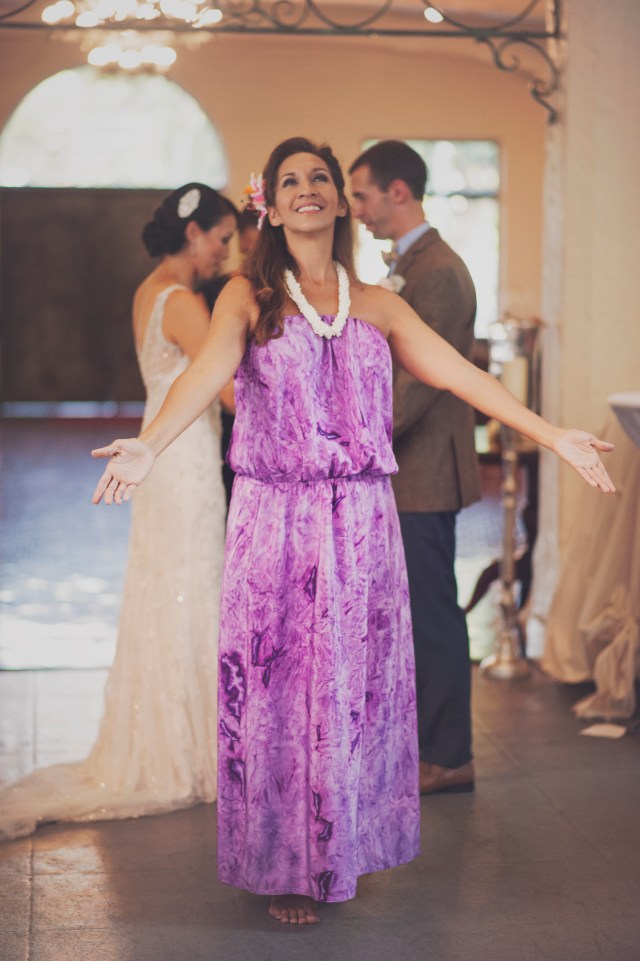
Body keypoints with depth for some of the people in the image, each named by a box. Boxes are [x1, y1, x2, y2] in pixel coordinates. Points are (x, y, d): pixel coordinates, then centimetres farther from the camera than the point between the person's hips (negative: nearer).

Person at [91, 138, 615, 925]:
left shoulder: (377, 306, 11)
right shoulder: (248, 296, 1)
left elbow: (459, 373, 4)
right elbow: (208, 372, -16)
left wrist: (549, 434, -5)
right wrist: (150, 444, -35)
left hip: (361, 524, 3)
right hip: (275, 520, -3)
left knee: (355, 683, 8)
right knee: (276, 687, 2)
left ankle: (343, 849, 25)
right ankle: (283, 865, 15)